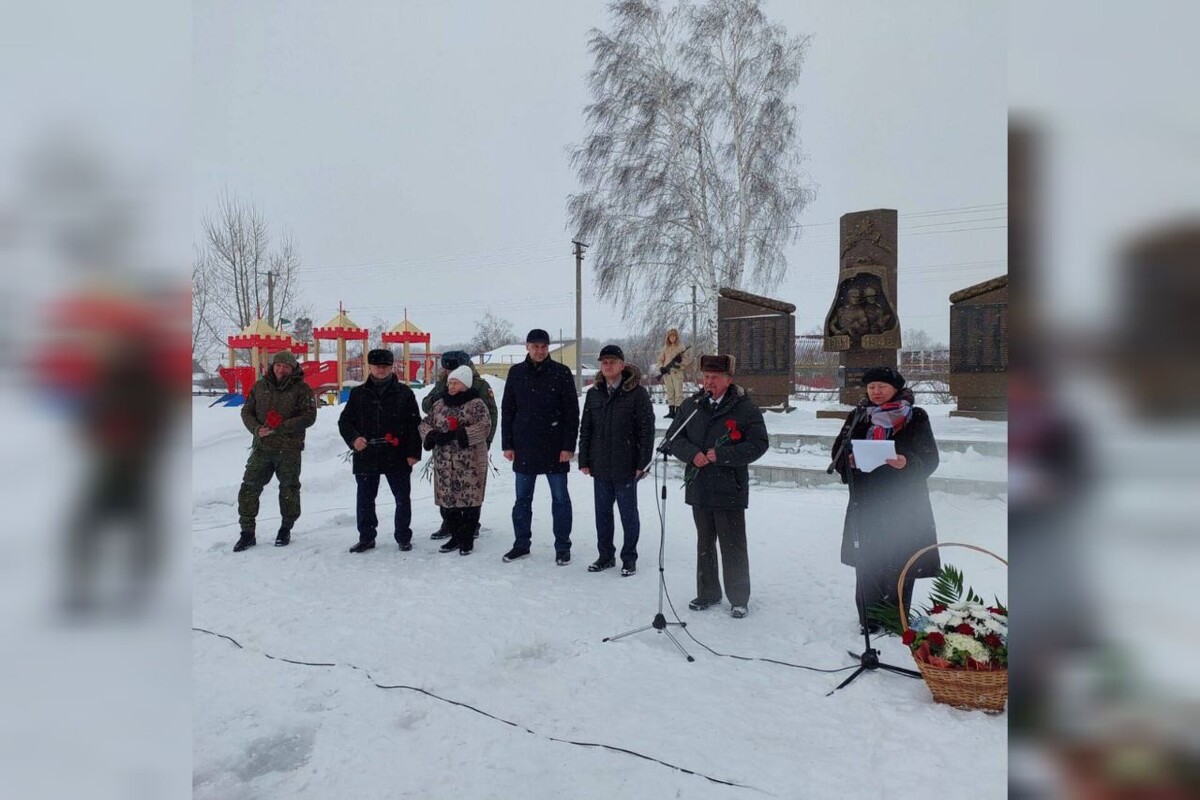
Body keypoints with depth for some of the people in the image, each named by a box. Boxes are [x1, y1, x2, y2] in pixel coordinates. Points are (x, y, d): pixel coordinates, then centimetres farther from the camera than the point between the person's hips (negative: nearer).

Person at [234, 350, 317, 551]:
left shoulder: (301, 389, -4)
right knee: (249, 488, 2)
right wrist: (257, 429, -10)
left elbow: (309, 417, -12)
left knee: (289, 490, 8)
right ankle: (247, 532, 15)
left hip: (289, 449, -3)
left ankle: (286, 530, 25)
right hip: (262, 447, 3)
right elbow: (246, 412, 10)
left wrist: (279, 428, -20)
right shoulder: (259, 386, 7)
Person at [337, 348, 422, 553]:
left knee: (403, 499, 7)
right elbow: (344, 421, 9)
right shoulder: (358, 393, 8)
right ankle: (366, 537, 26)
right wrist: (353, 438, -10)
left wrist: (414, 452, -8)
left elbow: (415, 425, -1)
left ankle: (403, 537, 22)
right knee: (365, 499, 11)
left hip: (397, 457, -2)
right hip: (366, 456, 2)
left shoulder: (404, 393, 1)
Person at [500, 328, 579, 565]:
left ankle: (562, 546, 16)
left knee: (560, 498, 6)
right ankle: (521, 544, 25)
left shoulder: (561, 373, -3)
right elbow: (507, 410, 7)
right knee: (522, 499, 11)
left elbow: (572, 412, -5)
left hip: (555, 448, -2)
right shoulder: (516, 373, 5)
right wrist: (507, 444, 2)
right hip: (524, 447, 3)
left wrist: (569, 446, -10)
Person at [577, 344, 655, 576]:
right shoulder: (594, 393, 8)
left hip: (626, 466, -4)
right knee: (602, 512, 13)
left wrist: (643, 462, -12)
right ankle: (605, 555, 28)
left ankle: (629, 558, 21)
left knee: (628, 513, 8)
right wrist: (584, 460, 6)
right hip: (600, 466, 5)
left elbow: (647, 429, -8)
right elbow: (585, 429, 10)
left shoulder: (637, 392, -6)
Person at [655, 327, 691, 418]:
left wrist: (680, 360, -17)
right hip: (667, 373, 4)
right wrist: (661, 368, -3)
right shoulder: (665, 348, 11)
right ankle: (671, 411, 12)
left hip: (677, 373, -4)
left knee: (678, 392, -6)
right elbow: (660, 360, 14)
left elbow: (688, 360, 0)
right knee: (670, 392, 7)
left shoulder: (681, 347, 1)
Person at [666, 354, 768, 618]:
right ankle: (708, 593, 32)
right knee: (704, 544, 17)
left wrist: (722, 455, -18)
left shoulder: (745, 408, -7)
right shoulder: (691, 405, 7)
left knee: (733, 547, 4)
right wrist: (692, 454, -11)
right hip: (699, 489, 5)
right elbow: (674, 437, 9)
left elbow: (759, 444, -11)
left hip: (730, 490, -5)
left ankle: (739, 599, 20)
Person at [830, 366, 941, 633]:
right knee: (867, 563, 3)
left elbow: (929, 459, -1)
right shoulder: (857, 417, 9)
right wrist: (850, 460, -13)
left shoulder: (916, 418, 2)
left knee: (900, 565, 2)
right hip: (865, 504, 2)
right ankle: (869, 620, 16)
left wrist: (907, 463, -20)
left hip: (903, 505, -1)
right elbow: (838, 453, 9)